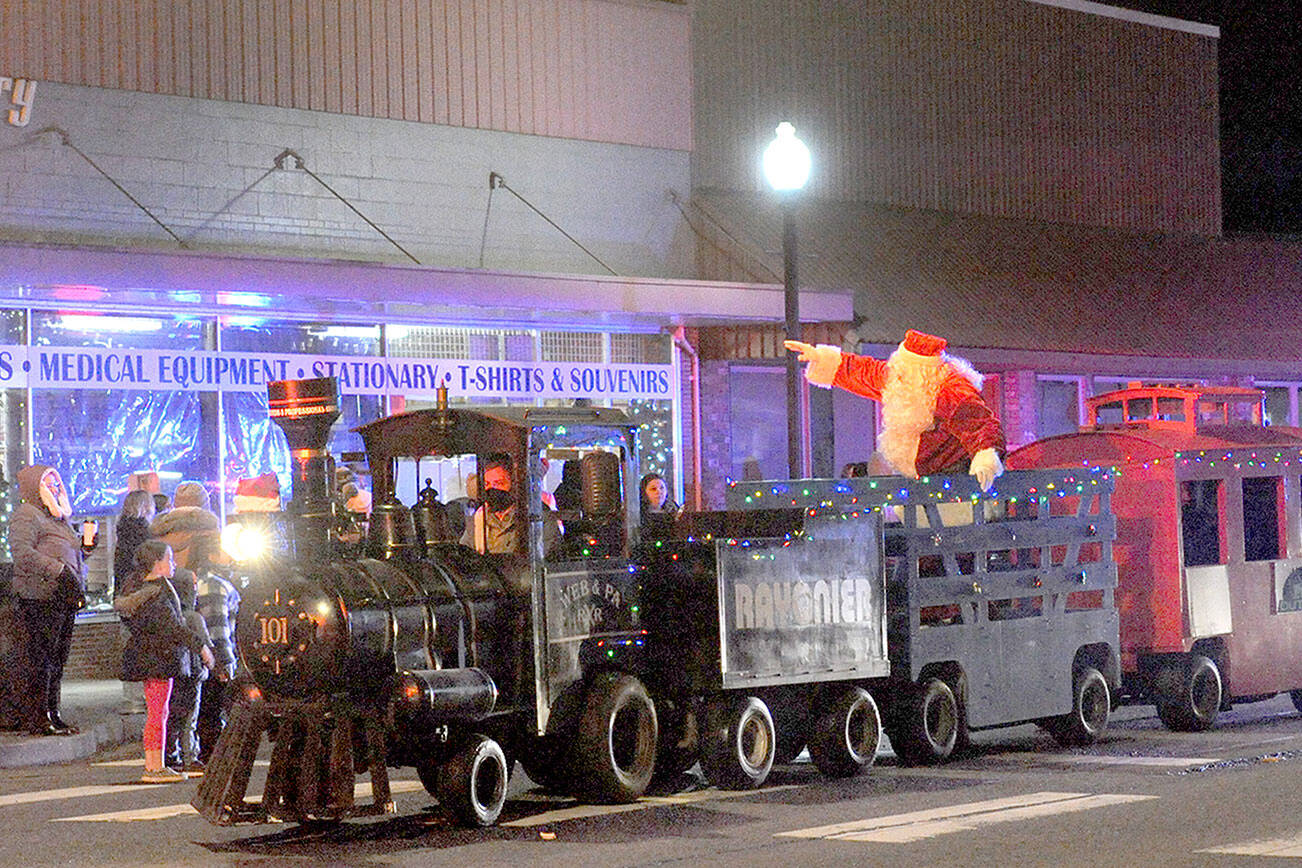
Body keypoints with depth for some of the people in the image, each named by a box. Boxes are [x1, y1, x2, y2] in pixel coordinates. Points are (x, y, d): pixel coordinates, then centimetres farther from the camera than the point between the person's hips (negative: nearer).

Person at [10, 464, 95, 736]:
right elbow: (22, 552, -17)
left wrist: (86, 543, 9)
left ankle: (52, 716, 12)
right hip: (40, 597, -9)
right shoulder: (26, 515, -3)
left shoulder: (57, 518, 24)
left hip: (64, 599, 9)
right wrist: (59, 570, -22)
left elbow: (72, 554, 30)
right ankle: (38, 719, -7)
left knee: (58, 658, 8)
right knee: (41, 658, -9)